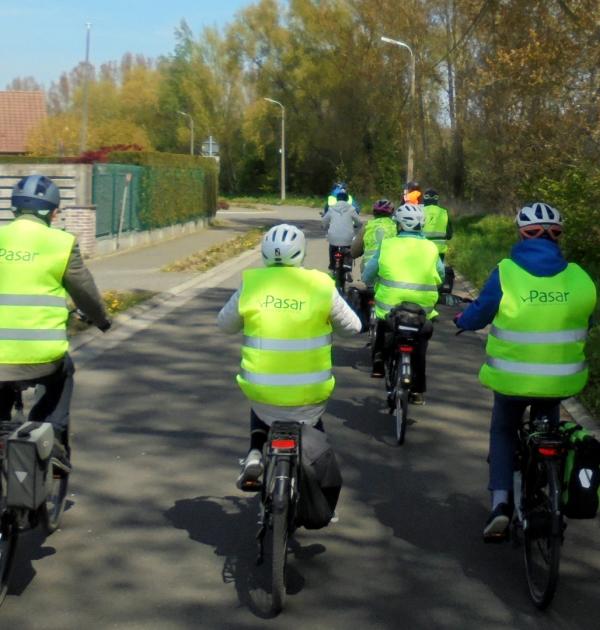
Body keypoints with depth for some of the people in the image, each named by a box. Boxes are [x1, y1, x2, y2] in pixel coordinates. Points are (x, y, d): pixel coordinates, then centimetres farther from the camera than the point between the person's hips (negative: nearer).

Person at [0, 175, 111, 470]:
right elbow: (85, 292, 9)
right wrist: (102, 319, 28)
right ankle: (53, 437, 18)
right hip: (43, 355, -1)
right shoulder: (61, 243, -1)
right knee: (62, 373, 31)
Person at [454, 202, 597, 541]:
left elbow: (478, 315, -1)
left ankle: (501, 501, 3)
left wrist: (462, 320, 22)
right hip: (561, 378, 2)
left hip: (512, 377, -2)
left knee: (503, 432, 20)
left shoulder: (506, 273, -12)